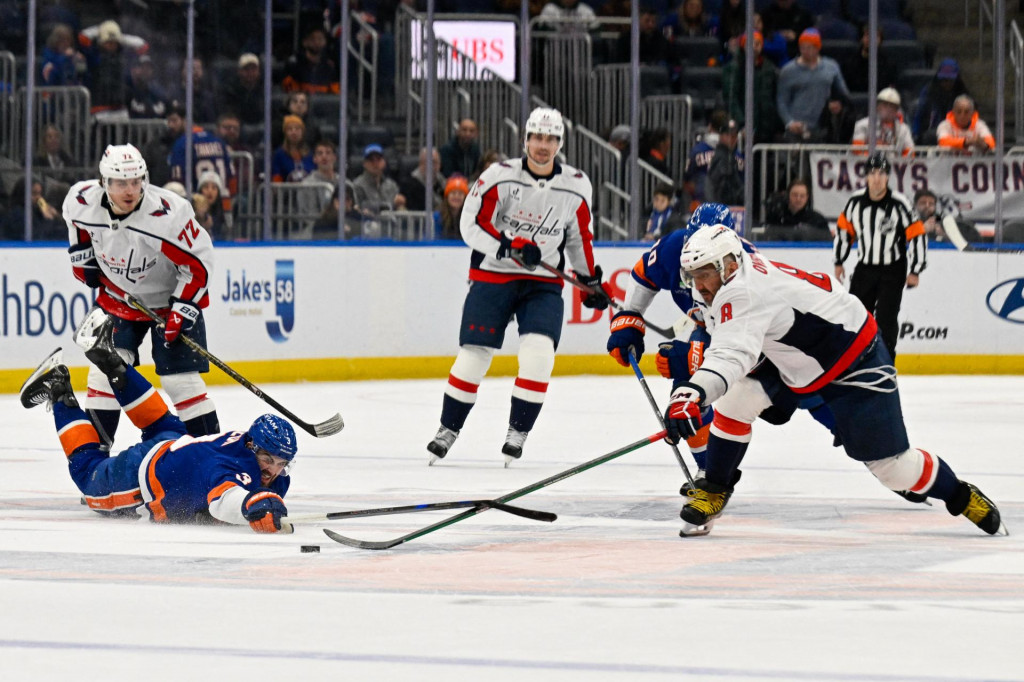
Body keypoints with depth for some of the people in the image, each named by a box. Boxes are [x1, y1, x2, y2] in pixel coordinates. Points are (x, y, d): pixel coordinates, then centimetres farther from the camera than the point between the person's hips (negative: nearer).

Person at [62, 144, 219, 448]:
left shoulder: (167, 214, -33)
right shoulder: (81, 202, -20)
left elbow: (199, 260, -23)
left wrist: (183, 308, -23)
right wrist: (82, 255, 8)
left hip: (169, 299, -4)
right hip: (117, 295, 4)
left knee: (179, 378, -7)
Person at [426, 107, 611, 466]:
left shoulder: (576, 186, 1)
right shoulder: (500, 176, -10)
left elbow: (580, 236, 16)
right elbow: (472, 225, -13)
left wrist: (591, 280, 20)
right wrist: (510, 247, -24)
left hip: (543, 284, 2)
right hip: (492, 276, -2)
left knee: (539, 353, -17)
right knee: (474, 355, -3)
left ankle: (517, 433, -4)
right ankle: (448, 429, 16)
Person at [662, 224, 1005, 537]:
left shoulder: (745, 292, -35)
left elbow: (732, 354, -53)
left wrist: (691, 394, -67)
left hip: (855, 359, -9)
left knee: (891, 465, -3)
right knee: (733, 400, -10)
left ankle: (962, 497, 21)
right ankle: (714, 490, 4)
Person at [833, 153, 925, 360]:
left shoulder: (900, 204, -16)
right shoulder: (856, 201, -5)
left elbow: (917, 236, -12)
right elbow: (843, 229, 11)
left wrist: (914, 271, -12)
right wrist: (839, 262, 14)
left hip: (892, 271, -4)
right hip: (864, 267, 4)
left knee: (885, 319, -11)